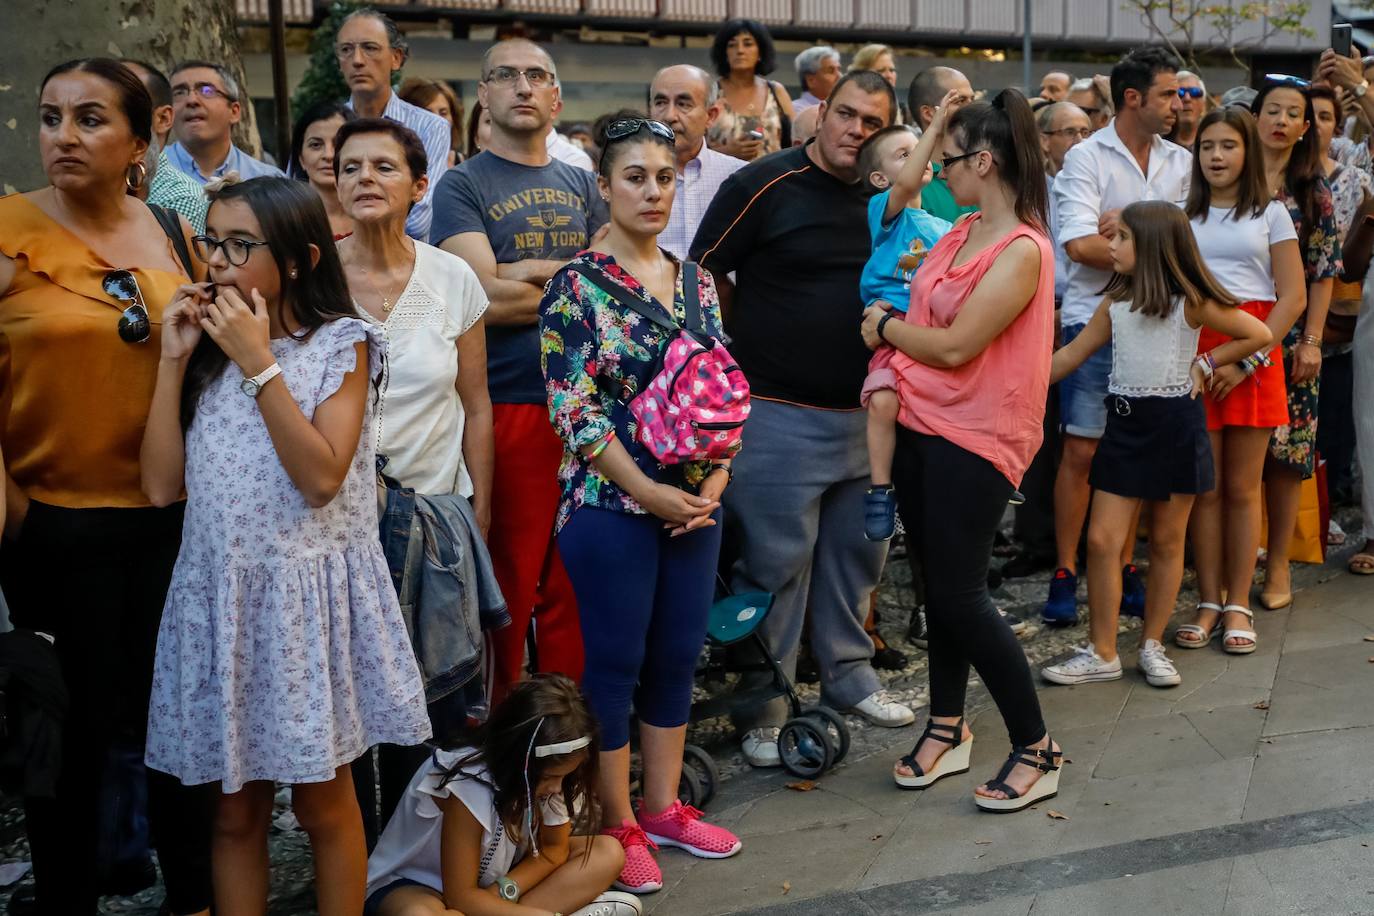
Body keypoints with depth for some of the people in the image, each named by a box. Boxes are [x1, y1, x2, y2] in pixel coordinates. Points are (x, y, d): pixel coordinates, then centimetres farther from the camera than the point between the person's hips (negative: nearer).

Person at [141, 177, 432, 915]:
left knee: (322, 800, 9)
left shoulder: (340, 344, -5)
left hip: (311, 593, -4)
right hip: (219, 593, 4)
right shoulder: (207, 349, 8)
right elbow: (162, 486, 0)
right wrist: (173, 360, -4)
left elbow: (322, 478, -18)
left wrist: (259, 364, -17)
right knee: (234, 809, 13)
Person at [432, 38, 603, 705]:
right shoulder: (463, 186, 1)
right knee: (509, 581, 2)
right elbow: (486, 297, -13)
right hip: (507, 406, -4)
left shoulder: (580, 185, 16)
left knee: (572, 580, 9)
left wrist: (530, 272, -9)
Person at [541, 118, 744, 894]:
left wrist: (715, 479, -3)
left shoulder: (697, 282, 10)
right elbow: (572, 407, -13)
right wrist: (647, 490, -15)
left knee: (678, 656, 12)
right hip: (612, 503, -6)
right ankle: (617, 824, 17)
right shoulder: (578, 285, -7)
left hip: (696, 501, 6)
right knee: (615, 662, 3)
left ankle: (663, 806, 28)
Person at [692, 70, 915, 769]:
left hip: (864, 411, 6)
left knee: (858, 553, 17)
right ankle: (762, 708, 14)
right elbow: (703, 276, -6)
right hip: (780, 414, -6)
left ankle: (849, 674, 35)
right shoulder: (763, 185, -9)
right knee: (774, 562, 0)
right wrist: (749, 347, -7)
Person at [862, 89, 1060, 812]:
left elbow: (954, 346, -20)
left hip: (975, 437, -8)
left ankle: (1036, 750, 12)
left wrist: (885, 326, -5)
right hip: (921, 422, 8)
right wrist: (886, 365, 3)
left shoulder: (1022, 251, -16)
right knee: (938, 583, 14)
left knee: (960, 595, -5)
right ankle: (947, 729, 29)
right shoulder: (960, 232, 10)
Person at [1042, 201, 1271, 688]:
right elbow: (1072, 355, 10)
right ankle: (1102, 654, 5)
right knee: (1102, 539, -3)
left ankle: (1152, 646, 20)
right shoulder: (1115, 303, 6)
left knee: (1167, 541, 7)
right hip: (1125, 424, 4)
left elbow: (1259, 334, 0)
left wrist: (1206, 364, -4)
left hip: (1176, 425, -3)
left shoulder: (1190, 302, -7)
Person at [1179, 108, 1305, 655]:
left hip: (1254, 355, -1)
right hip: (1195, 355, 1)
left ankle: (1238, 606, 11)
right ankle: (1208, 603, 10)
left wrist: (1248, 358, -11)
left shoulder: (1270, 213, 7)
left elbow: (1293, 297, 1)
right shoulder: (1183, 215, 10)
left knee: (1242, 488, 2)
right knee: (1205, 488, 1)